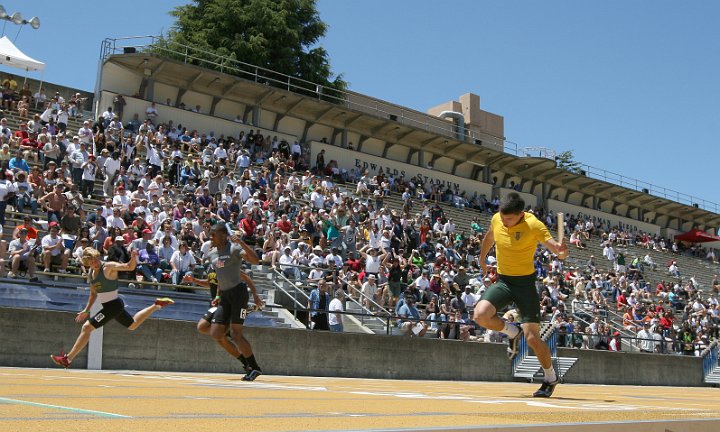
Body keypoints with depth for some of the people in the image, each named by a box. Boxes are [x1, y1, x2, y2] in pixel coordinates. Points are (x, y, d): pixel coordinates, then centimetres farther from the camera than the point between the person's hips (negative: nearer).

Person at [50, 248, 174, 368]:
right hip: (109, 306, 9)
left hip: (113, 305, -9)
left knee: (86, 327, -13)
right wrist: (86, 311, 17)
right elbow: (93, 294, 19)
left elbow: (130, 267, -26)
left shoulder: (109, 267, -16)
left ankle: (68, 359, -6)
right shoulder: (91, 272, 7)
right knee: (133, 325, 26)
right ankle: (156, 305, 36)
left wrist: (133, 257, -46)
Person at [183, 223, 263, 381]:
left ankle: (255, 368, 2)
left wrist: (241, 242, -31)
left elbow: (255, 260, -25)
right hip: (224, 295, 8)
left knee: (236, 334, -12)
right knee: (216, 334, 2)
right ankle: (247, 364, 13)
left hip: (238, 292, -8)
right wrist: (194, 280, 13)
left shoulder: (234, 248, -9)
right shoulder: (212, 254, 13)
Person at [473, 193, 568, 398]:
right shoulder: (496, 219, -3)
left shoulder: (533, 225, -18)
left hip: (525, 282, -4)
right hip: (503, 281, 4)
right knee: (481, 315, -23)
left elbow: (557, 249, -26)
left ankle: (551, 378, 18)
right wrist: (482, 259, 30)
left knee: (532, 338, -10)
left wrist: (561, 252, -49)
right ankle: (512, 332, 10)